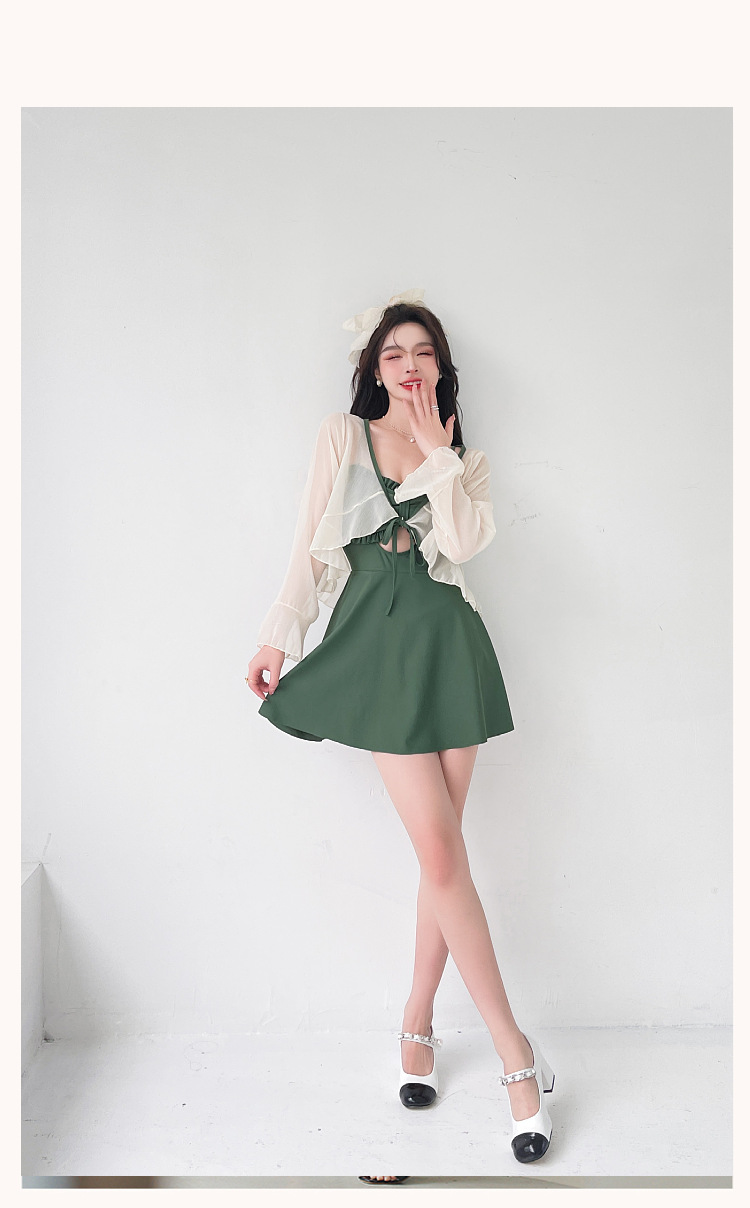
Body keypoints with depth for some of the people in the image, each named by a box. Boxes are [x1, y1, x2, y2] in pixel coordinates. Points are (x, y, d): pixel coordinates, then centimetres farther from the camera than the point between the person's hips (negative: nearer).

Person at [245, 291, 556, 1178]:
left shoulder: (463, 457, 14)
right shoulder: (341, 438, 11)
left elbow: (465, 541, -5)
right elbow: (310, 546, 8)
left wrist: (435, 449, -3)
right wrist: (278, 636, 1)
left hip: (446, 642, 2)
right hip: (377, 643, -2)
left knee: (440, 850, 2)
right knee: (443, 854, -7)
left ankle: (417, 1027, 21)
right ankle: (514, 1053, 3)